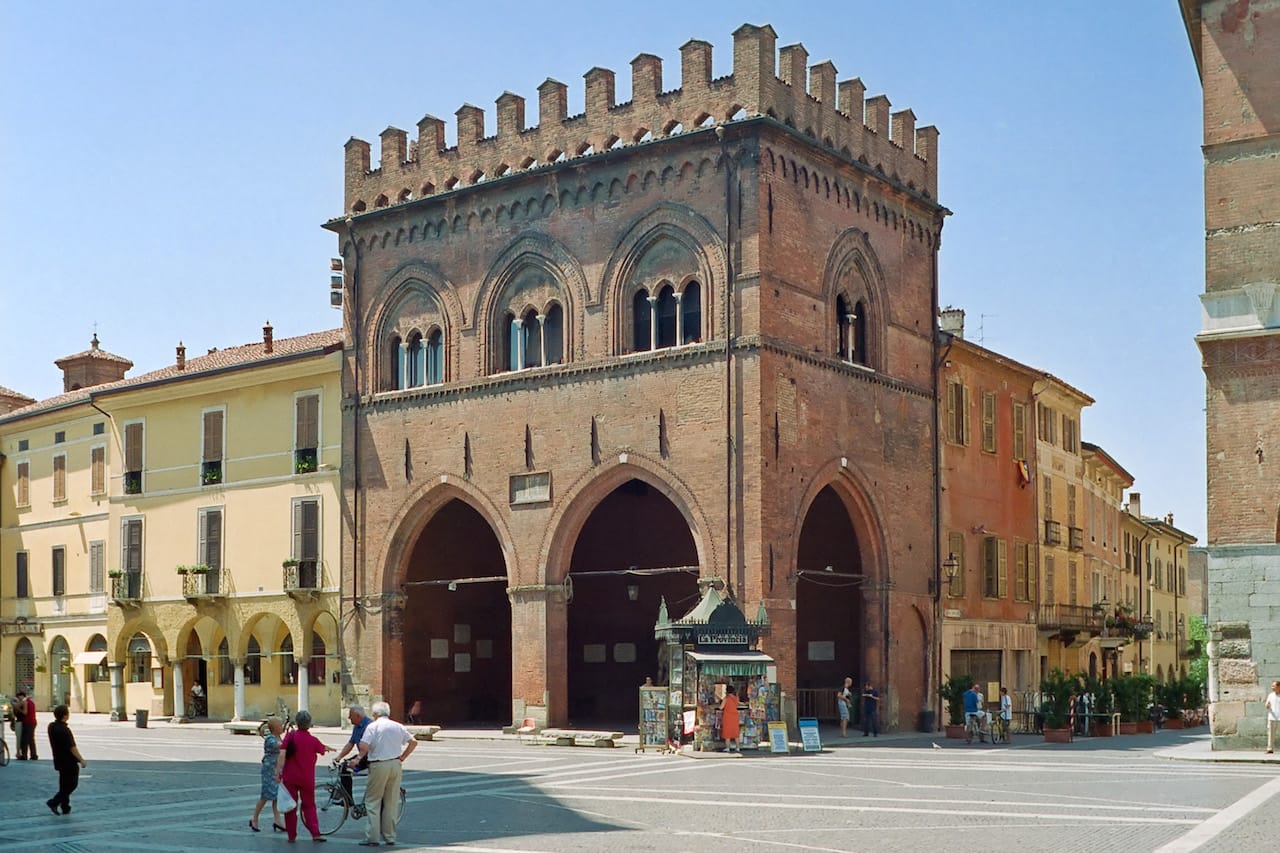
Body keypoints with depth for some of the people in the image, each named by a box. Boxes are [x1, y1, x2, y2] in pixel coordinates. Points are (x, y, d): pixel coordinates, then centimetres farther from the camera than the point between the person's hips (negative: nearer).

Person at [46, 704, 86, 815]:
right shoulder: (64, 730, -25)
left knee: (64, 784, 17)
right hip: (69, 761, -9)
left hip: (59, 760, 9)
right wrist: (81, 760, -16)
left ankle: (65, 808, 21)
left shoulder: (51, 727, 0)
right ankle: (54, 802, -5)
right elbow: (72, 748, -23)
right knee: (72, 784, 3)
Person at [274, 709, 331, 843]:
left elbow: (282, 754, -15)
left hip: (290, 777, 0)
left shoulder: (290, 736, -6)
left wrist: (278, 772, -13)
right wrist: (329, 748, 41)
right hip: (307, 778, 1)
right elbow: (323, 749, 18)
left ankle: (291, 835, 13)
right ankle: (315, 833, 2)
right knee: (309, 806, 12)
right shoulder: (313, 740, -2)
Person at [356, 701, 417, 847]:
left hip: (379, 766, -5)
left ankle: (372, 837, -2)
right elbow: (413, 742, 11)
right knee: (392, 802, 12)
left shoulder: (373, 726, -6)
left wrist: (359, 758, 1)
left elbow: (364, 747, -17)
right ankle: (390, 836, 15)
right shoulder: (398, 726, 9)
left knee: (372, 801, 3)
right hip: (396, 765, 5)